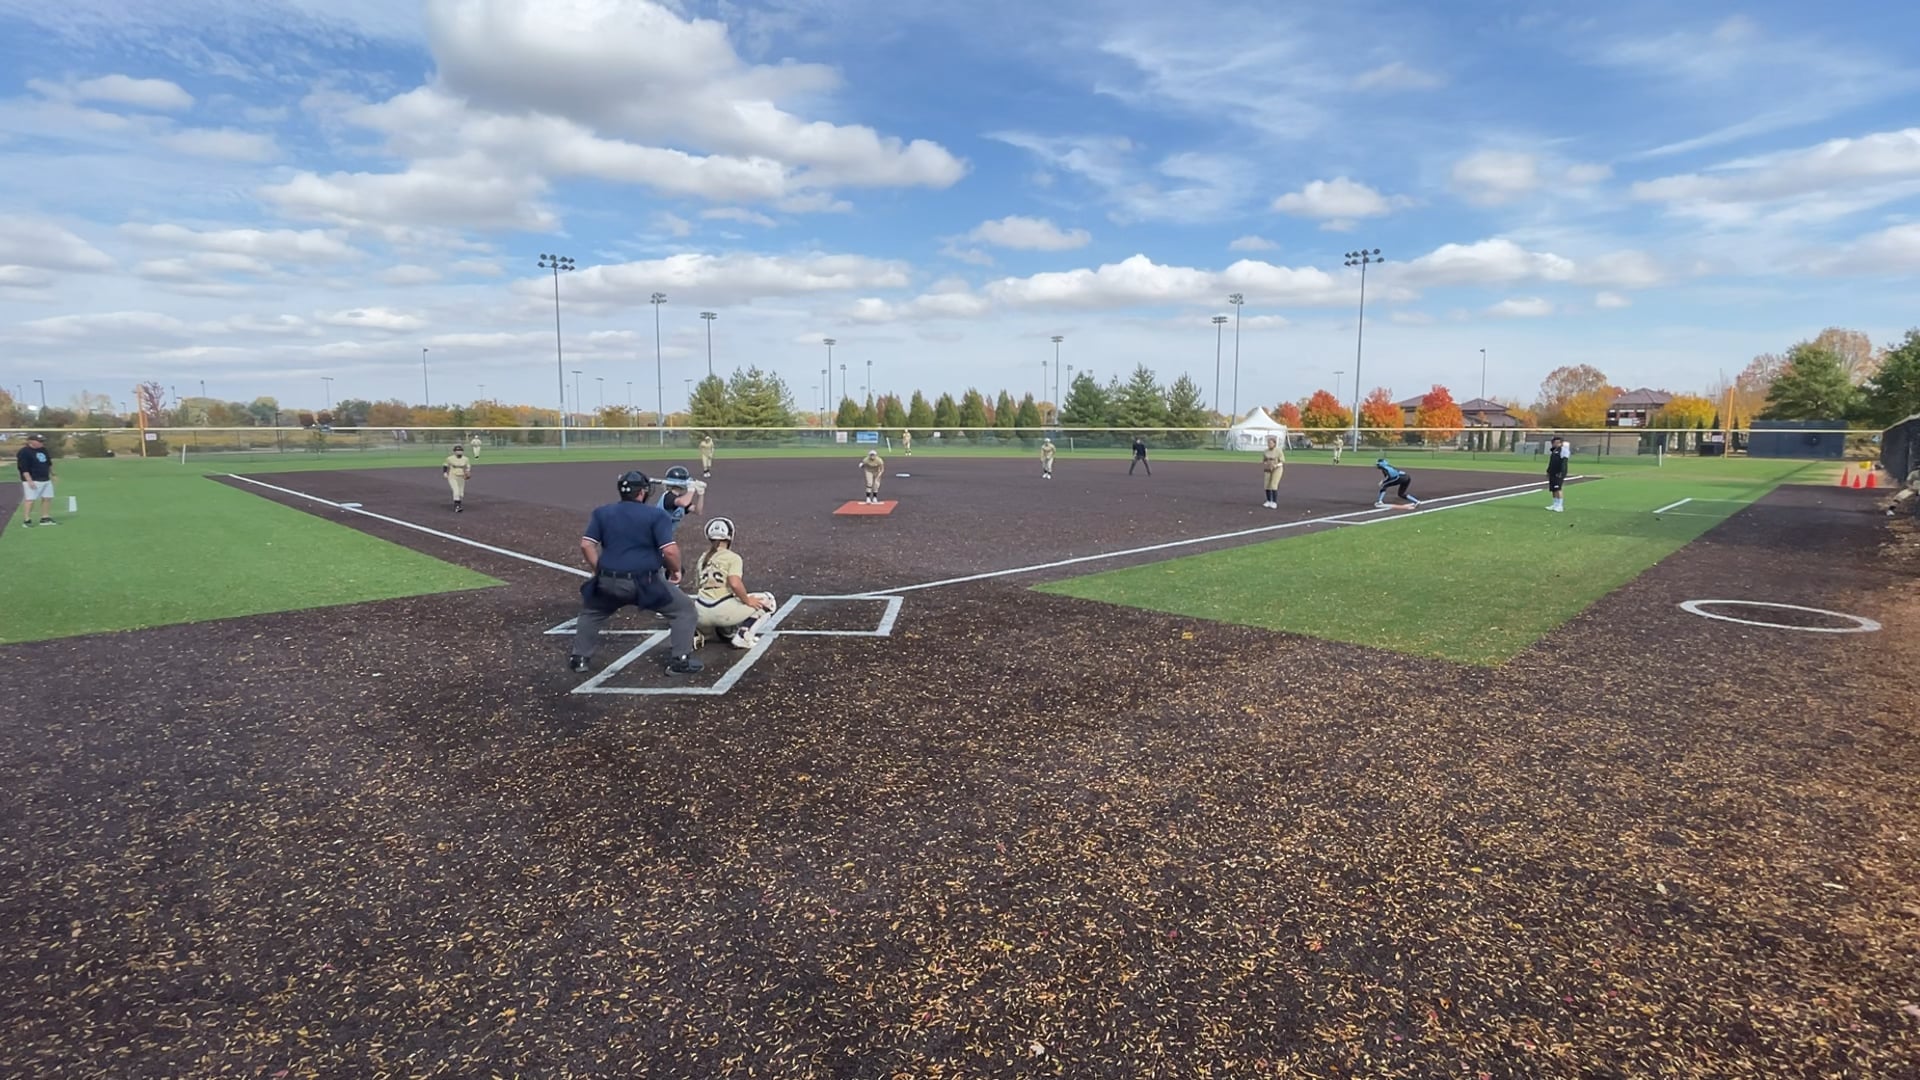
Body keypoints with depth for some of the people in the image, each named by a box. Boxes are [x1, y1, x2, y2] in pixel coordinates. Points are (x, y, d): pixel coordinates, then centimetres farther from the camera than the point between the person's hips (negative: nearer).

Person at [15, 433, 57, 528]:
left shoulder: (43, 450, 12)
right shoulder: (24, 452, -12)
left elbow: (49, 464, 25)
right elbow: (23, 468, -17)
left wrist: (52, 474, 25)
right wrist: (29, 481, -22)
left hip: (46, 480, 8)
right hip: (32, 481, -8)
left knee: (47, 498, 9)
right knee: (29, 499, -9)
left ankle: (45, 518, 17)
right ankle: (26, 520, -5)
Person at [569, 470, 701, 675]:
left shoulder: (602, 512, 8)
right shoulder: (656, 515, -4)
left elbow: (586, 545, 4)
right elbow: (670, 550, -13)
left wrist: (599, 572, 14)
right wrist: (676, 570, 5)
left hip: (609, 582, 4)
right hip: (645, 583, -4)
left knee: (591, 611, 34)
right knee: (683, 609, 13)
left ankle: (579, 658, 32)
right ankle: (679, 660, 7)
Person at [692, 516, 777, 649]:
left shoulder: (702, 558, 15)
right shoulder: (733, 557, -3)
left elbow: (697, 585, 14)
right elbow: (735, 583, -18)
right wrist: (747, 601, -4)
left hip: (702, 613, 6)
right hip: (722, 610, -6)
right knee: (767, 600, 11)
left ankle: (696, 634, 9)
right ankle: (743, 635, -5)